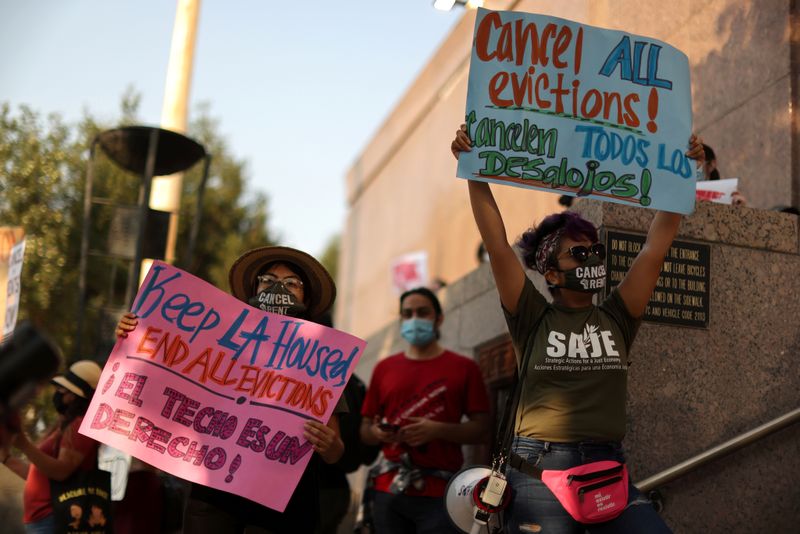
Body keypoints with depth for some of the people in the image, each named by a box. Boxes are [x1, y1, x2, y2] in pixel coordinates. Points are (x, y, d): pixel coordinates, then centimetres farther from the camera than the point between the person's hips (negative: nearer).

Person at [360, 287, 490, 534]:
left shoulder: (464, 367, 4)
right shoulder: (384, 368, 13)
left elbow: (481, 429, 0)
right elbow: (364, 430, 16)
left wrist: (437, 430, -16)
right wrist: (377, 433, -8)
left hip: (440, 493, -3)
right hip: (389, 490, 3)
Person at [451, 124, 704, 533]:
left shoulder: (616, 318, 12)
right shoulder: (533, 319, 5)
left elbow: (656, 246, 9)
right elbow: (497, 244, -3)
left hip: (607, 468, 3)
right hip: (539, 469, -2)